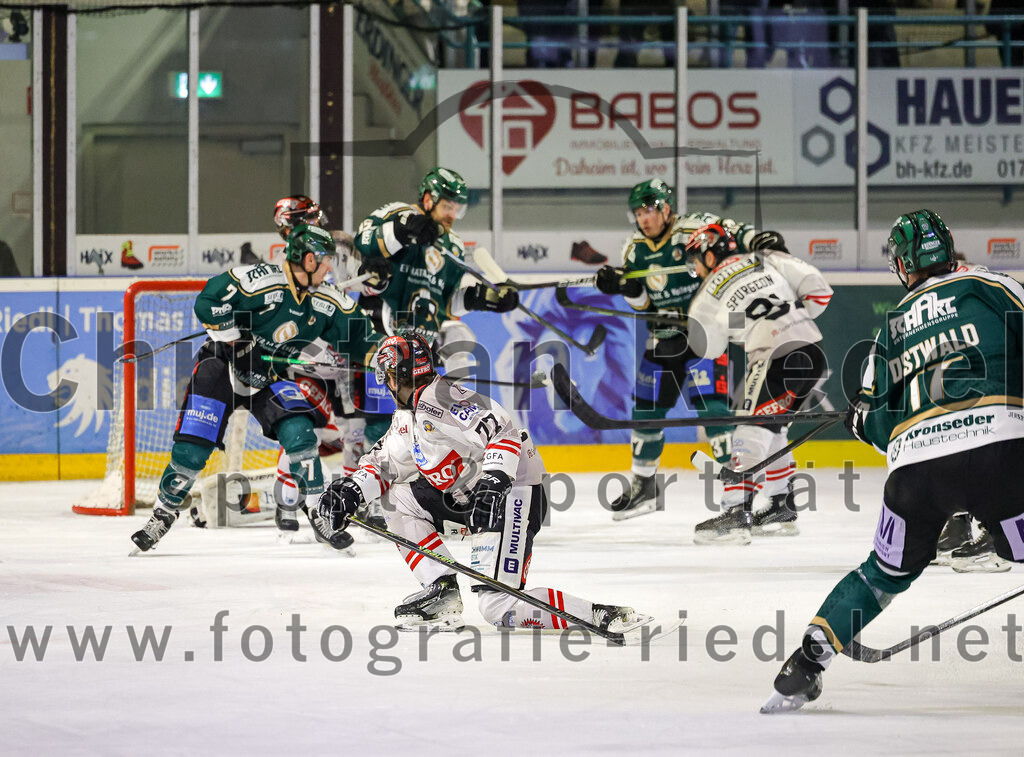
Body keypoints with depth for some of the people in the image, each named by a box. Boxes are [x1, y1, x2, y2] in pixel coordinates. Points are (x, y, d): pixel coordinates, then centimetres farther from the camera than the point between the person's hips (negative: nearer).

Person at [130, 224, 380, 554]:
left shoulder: (325, 302, -3)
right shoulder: (260, 280, -24)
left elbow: (357, 336, 6)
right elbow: (208, 303, -25)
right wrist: (238, 346, -25)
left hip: (270, 378, 5)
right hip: (223, 366, -5)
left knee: (299, 433, -17)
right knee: (193, 448, -9)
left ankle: (318, 513, -5)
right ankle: (163, 513, 11)